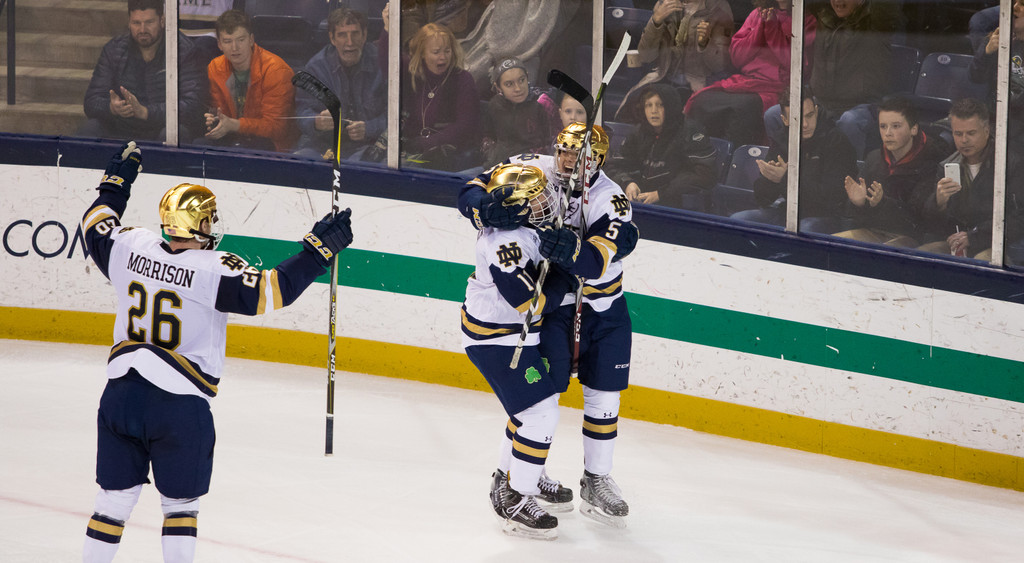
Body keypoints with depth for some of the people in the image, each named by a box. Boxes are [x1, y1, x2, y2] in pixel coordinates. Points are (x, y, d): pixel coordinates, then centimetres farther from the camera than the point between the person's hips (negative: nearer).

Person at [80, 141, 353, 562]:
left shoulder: (130, 248, -1)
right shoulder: (214, 271, -16)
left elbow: (97, 226, 19)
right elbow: (272, 290, -20)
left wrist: (117, 181, 33)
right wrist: (318, 249, -12)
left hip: (121, 393, 5)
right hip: (179, 404, -5)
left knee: (115, 497, 14)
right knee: (179, 503, 11)